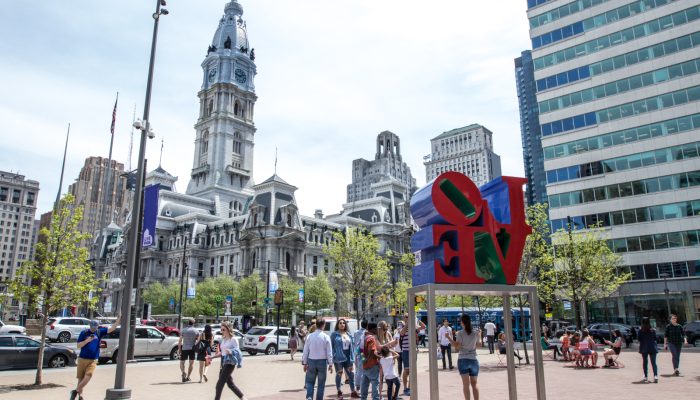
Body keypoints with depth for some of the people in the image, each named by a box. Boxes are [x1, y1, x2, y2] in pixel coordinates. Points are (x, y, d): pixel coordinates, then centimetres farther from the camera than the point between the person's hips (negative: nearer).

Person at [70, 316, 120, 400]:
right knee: (80, 378, 8)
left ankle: (75, 391, -1)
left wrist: (118, 319, -12)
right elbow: (78, 345, -3)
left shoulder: (99, 332, 3)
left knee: (88, 377, -15)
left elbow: (112, 328, -3)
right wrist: (87, 340, -18)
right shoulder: (84, 333, -2)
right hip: (82, 359, -1)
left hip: (93, 360, 1)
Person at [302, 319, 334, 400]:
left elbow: (305, 351, 1)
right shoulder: (326, 337, -8)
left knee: (310, 381, 15)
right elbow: (329, 352, -6)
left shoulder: (309, 336, -3)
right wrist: (330, 364, 2)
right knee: (321, 383, 12)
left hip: (311, 361, 1)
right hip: (322, 361, -1)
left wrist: (305, 363, 10)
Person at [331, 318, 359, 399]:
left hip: (348, 358, 4)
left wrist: (352, 357, 7)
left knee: (351, 374, 6)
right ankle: (339, 392, 21)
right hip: (338, 358, -4)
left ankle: (353, 392, 15)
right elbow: (331, 346, -5)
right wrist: (333, 355, -13)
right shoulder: (334, 334, -4)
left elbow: (351, 346, 12)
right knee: (339, 374, 7)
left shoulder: (348, 334, 10)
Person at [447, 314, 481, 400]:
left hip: (463, 360, -3)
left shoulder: (460, 333, -8)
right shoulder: (475, 332, 1)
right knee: (474, 383, 11)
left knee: (466, 383, 1)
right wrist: (480, 335, 25)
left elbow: (457, 346, -14)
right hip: (474, 360, 3)